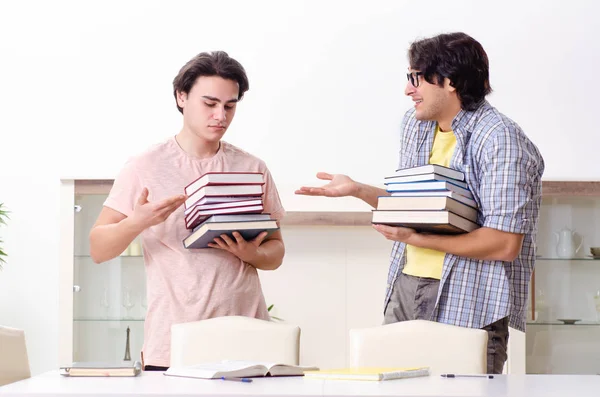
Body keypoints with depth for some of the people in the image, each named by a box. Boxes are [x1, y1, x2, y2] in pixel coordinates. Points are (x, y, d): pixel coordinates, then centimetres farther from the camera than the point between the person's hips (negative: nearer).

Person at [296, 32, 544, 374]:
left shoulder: (500, 139, -14)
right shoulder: (415, 125, 12)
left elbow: (505, 244, -20)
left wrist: (417, 238, -19)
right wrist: (357, 189, 9)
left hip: (469, 306, -7)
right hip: (405, 291, 7)